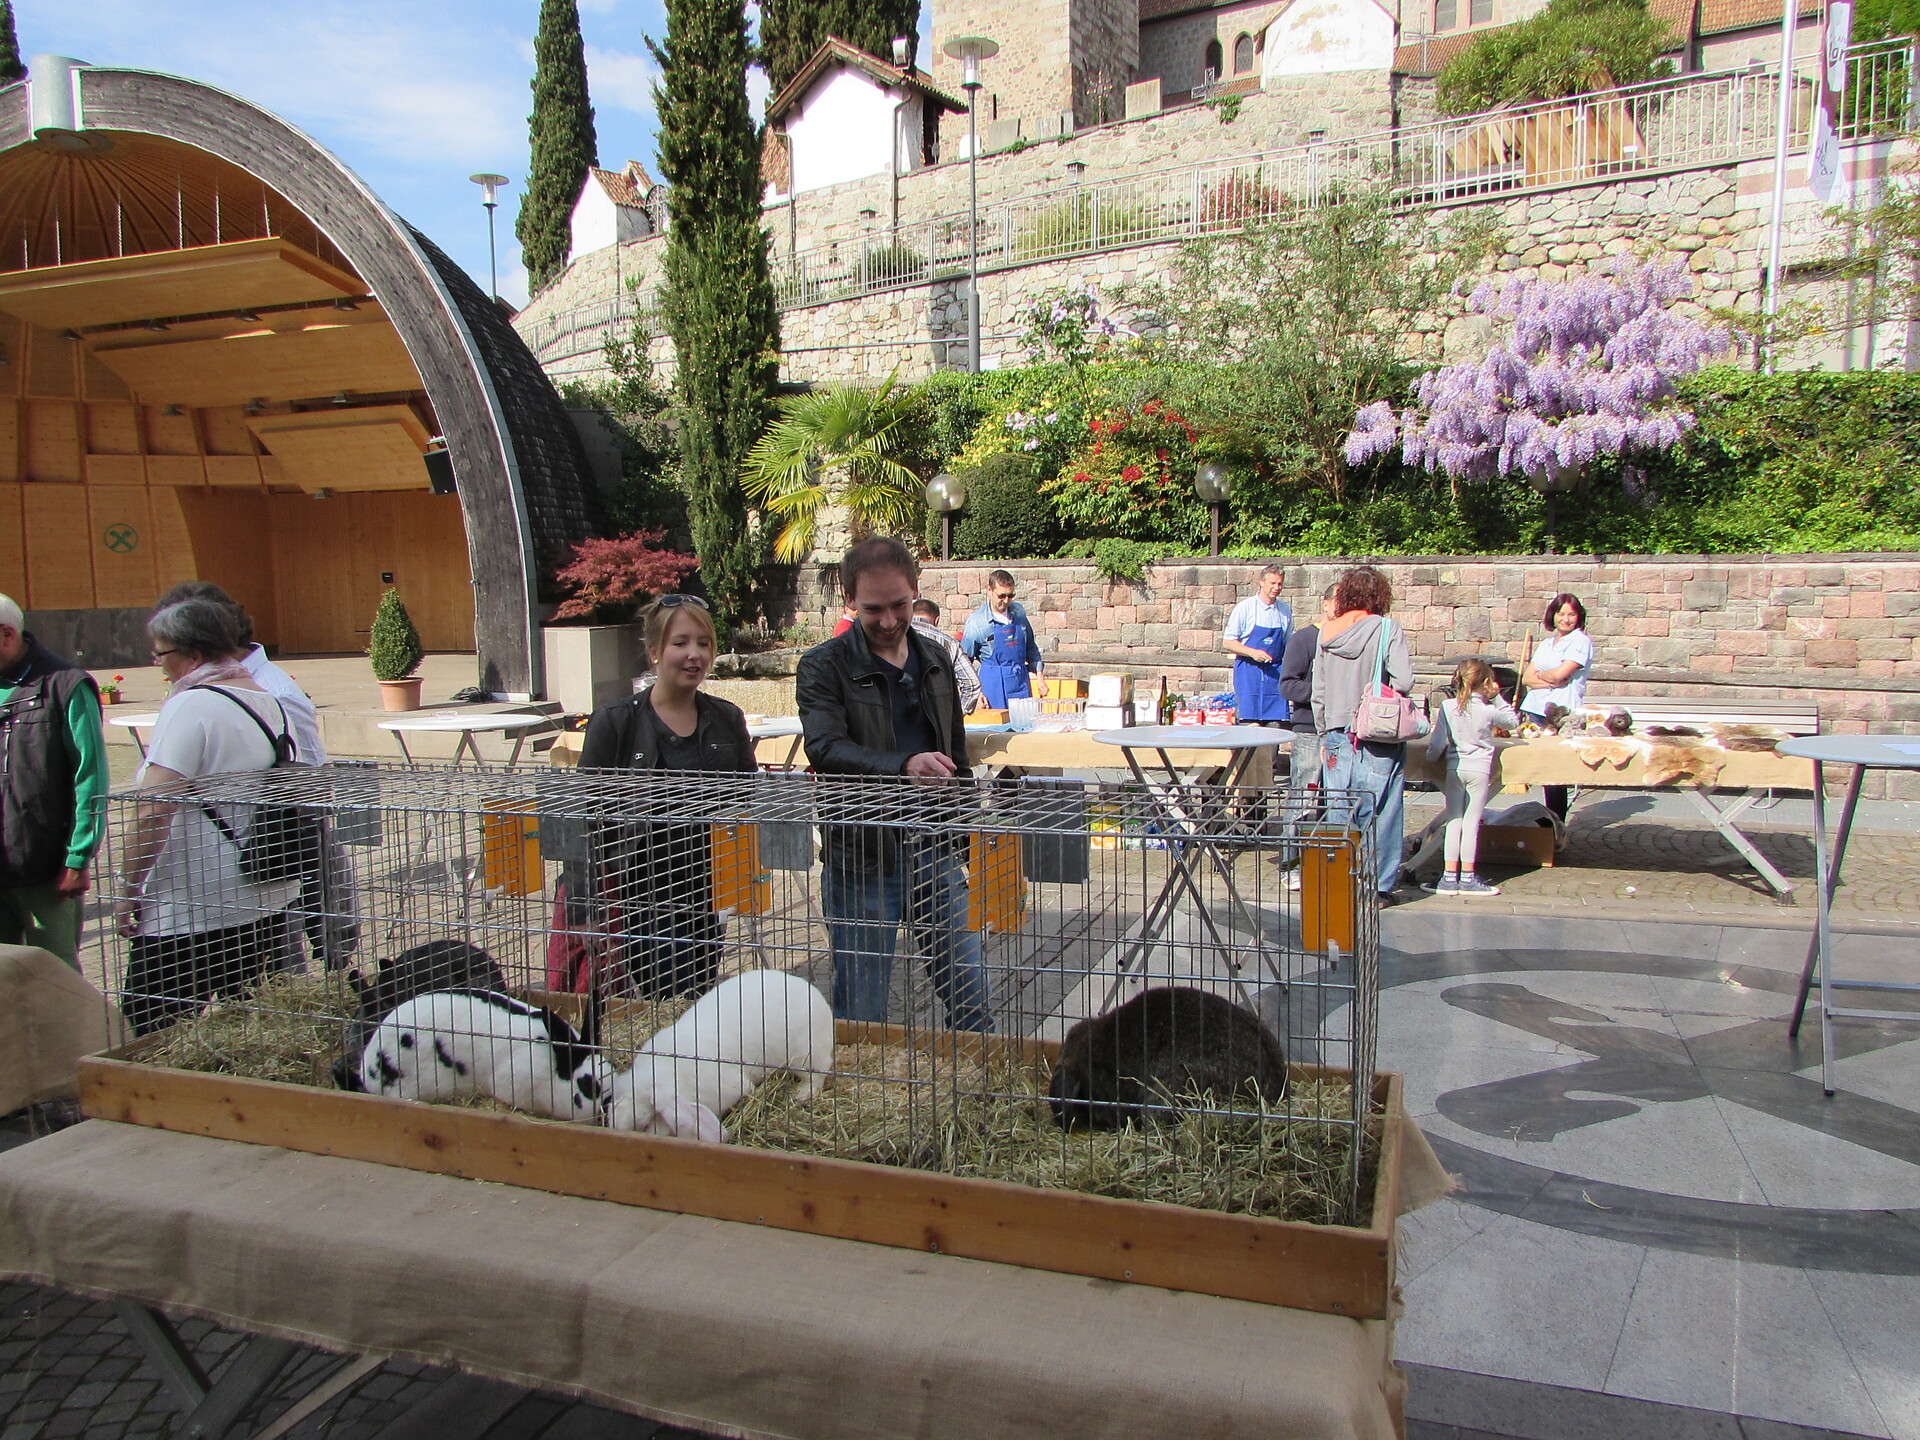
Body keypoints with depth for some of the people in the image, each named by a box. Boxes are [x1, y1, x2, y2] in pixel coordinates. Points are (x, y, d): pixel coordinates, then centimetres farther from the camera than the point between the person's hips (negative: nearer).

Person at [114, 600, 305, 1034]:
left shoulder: (190, 706, -16)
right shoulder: (269, 701, 9)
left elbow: (153, 813, -22)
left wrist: (128, 887, -13)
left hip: (191, 911, -8)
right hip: (269, 899, 8)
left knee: (157, 1028, 2)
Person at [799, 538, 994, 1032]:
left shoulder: (935, 660, 10)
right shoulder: (824, 667, -7)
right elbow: (825, 748, -25)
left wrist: (962, 831, 19)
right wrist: (904, 765, -40)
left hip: (934, 851, 4)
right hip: (861, 861, -4)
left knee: (972, 998, 9)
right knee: (861, 1015, 5)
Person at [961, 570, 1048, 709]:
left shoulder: (1019, 611, 7)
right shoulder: (976, 621, -6)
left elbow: (1031, 647, 18)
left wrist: (1039, 676, 12)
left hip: (1021, 679, 4)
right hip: (994, 681, -4)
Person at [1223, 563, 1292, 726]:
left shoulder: (1285, 609, 9)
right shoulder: (1245, 607, -3)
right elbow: (1227, 642, -3)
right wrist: (1252, 652, -17)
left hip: (1275, 672, 4)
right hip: (1249, 671, -4)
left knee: (1277, 722, -2)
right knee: (1251, 726, -8)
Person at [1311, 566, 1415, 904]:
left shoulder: (1327, 633, 4)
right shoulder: (1388, 630, -8)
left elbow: (1318, 692, 8)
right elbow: (1403, 680, -17)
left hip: (1338, 735, 3)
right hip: (1380, 737, -3)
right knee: (1381, 812, 5)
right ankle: (1380, 885, 10)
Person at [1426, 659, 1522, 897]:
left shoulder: (1446, 707, -4)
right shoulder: (1488, 710, -7)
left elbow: (1437, 743, -4)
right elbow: (1513, 722, 12)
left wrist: (1432, 755, 17)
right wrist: (1497, 697, 11)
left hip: (1454, 769, 2)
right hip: (1479, 769, -2)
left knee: (1453, 822, 8)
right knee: (1471, 823, 2)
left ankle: (1449, 876, 8)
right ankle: (1467, 877, 6)